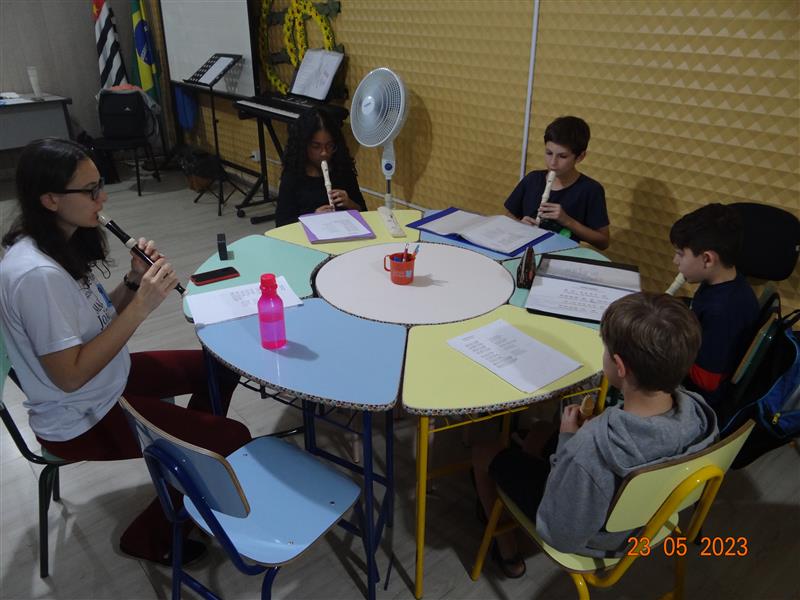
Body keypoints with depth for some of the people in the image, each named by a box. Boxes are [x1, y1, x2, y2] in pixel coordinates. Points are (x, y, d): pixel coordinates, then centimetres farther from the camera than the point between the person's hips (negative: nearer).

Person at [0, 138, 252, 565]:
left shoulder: (58, 243, -2)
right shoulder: (38, 274, -31)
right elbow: (70, 376, -29)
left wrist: (133, 282, -12)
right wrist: (140, 306, -31)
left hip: (104, 382, 9)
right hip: (82, 418, -9)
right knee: (234, 440, -9)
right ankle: (149, 537, 13)